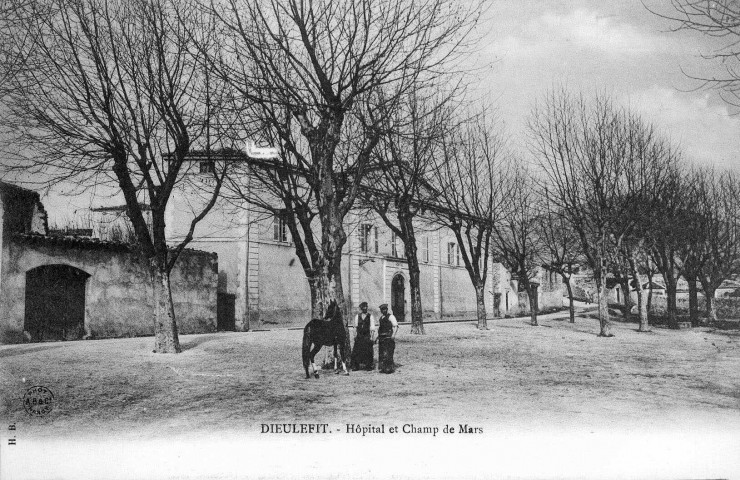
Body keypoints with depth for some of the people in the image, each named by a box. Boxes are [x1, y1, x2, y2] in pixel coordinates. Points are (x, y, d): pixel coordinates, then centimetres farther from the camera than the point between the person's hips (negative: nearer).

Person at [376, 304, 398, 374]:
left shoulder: (390, 316, -4)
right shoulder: (381, 317, 19)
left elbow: (396, 326, -12)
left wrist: (393, 334, -22)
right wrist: (378, 336, 19)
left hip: (389, 337, -7)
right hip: (381, 337, 7)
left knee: (388, 353, -9)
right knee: (381, 353, 7)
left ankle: (390, 368, -4)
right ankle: (383, 368, 13)